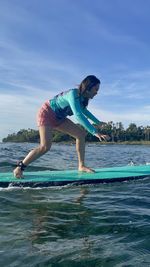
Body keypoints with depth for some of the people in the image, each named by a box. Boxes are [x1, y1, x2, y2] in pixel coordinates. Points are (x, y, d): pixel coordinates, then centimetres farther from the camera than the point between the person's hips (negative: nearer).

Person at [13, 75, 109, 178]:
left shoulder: (82, 97, -3)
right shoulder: (73, 94, -31)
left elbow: (84, 111, 20)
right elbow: (78, 115, -44)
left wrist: (97, 122, 24)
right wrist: (95, 132, -48)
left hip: (58, 117, 9)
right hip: (46, 114, -9)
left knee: (81, 133, -1)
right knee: (45, 147, -22)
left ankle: (81, 166, 3)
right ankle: (19, 168, -7)